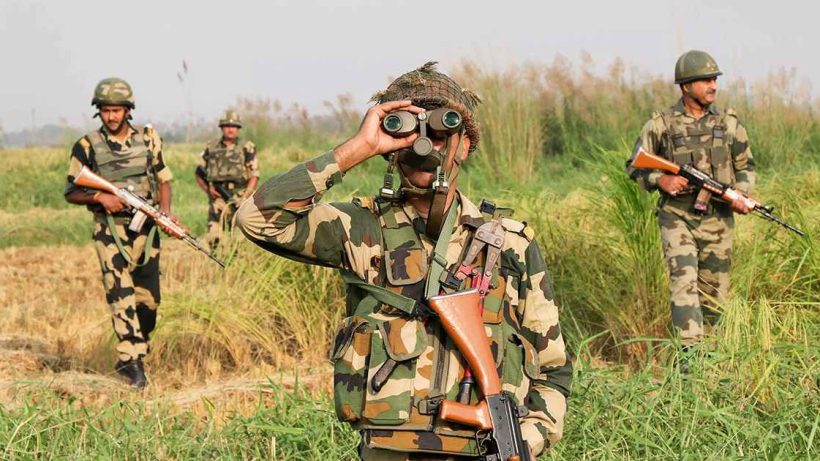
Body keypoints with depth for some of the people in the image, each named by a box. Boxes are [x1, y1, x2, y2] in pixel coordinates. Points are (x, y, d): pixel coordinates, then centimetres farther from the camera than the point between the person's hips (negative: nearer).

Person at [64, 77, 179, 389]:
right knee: (120, 293, -15)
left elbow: (163, 179, 13)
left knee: (148, 299, 6)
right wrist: (100, 197, -15)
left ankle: (138, 350, 25)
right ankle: (131, 360, -18)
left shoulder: (148, 139, 5)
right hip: (110, 230, -3)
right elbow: (71, 193, 2)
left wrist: (165, 211, -4)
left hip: (146, 227, 3)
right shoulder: (87, 146, -2)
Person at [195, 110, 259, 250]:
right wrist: (207, 189, 3)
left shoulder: (246, 149, 5)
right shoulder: (211, 148, 13)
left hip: (238, 200, -2)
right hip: (218, 199, 2)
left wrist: (244, 196, -11)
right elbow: (199, 173, 20)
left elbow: (254, 175, 0)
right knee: (213, 238, -5)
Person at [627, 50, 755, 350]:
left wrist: (741, 194, -4)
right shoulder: (661, 124, -2)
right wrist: (660, 180, -14)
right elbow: (635, 167, 5)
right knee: (684, 283, -18)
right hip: (678, 219, -4)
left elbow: (746, 165, 15)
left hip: (718, 220, 4)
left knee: (713, 293, 8)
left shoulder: (729, 123, 6)